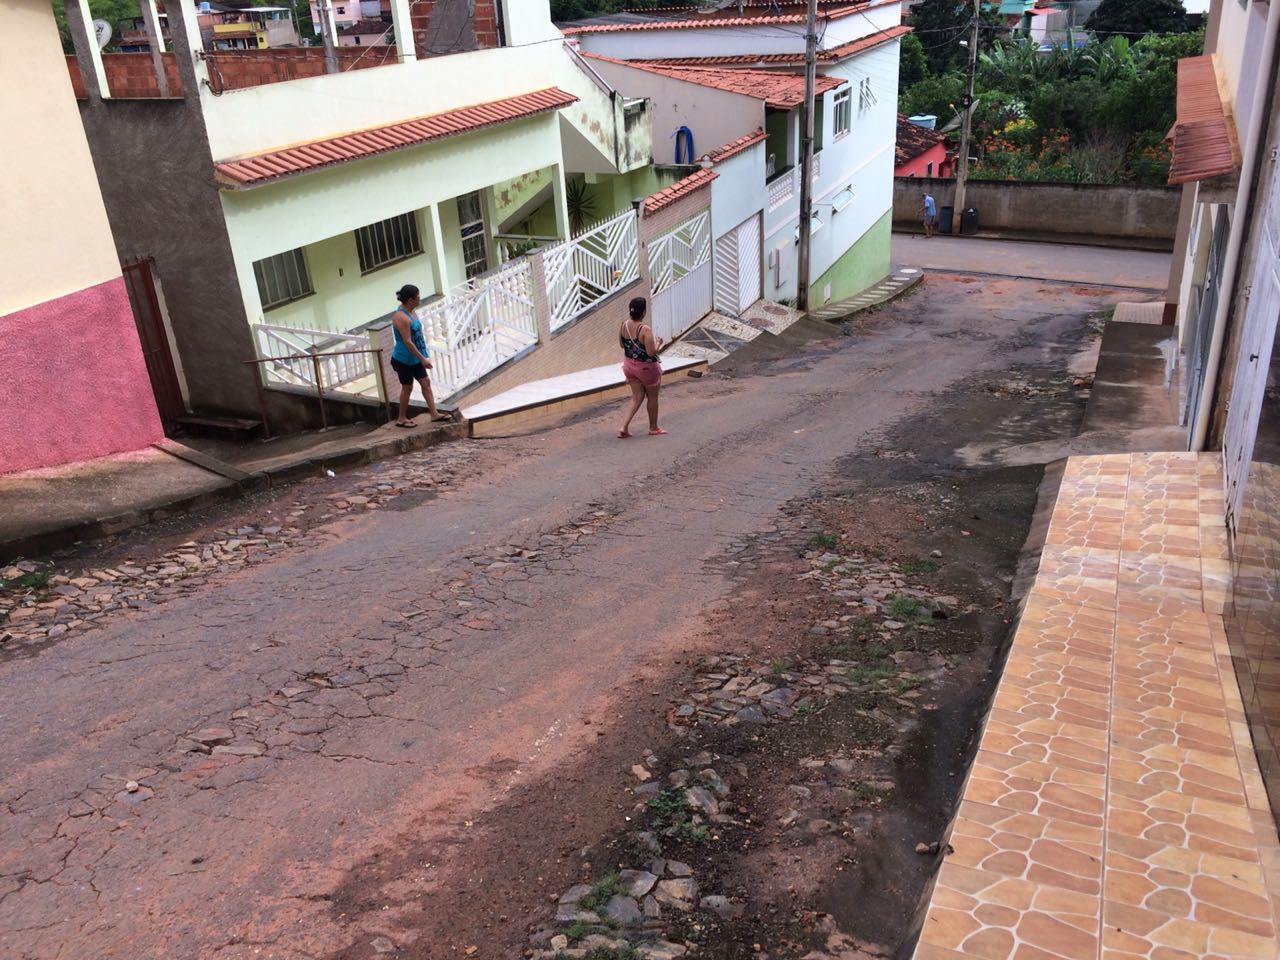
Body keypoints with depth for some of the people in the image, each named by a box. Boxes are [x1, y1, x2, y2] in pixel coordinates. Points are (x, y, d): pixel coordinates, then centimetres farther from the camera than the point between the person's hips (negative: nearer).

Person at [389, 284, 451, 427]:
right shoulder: (401, 317, -26)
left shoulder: (411, 312, 4)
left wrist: (422, 357, 19)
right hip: (403, 360, -9)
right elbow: (407, 342, -27)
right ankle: (401, 419, 19)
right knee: (407, 387, 4)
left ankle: (434, 414, 16)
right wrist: (423, 359, -23)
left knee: (425, 382, 10)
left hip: (414, 359, 9)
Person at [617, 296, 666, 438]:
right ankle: (653, 428, 30)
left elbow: (622, 344, 8)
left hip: (629, 365, 6)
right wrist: (658, 343, -8)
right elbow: (651, 352, -26)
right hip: (646, 367, -6)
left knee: (637, 397, 15)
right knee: (652, 398, 15)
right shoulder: (645, 329, -26)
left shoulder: (624, 325, -6)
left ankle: (623, 427, 3)